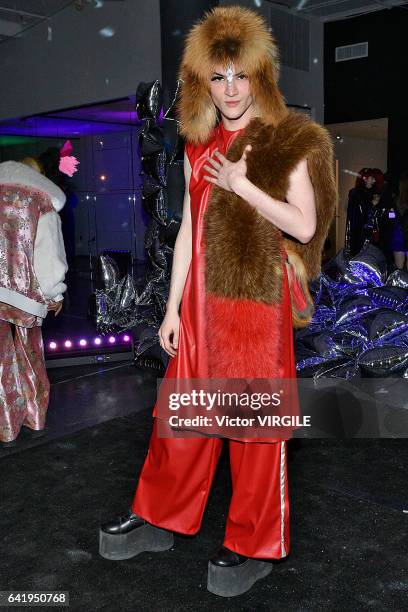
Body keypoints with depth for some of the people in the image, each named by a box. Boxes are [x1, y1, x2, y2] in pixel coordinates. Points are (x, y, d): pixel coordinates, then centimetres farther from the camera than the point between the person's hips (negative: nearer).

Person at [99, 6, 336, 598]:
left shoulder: (288, 140, -3)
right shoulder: (199, 147, 12)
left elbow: (304, 224, -9)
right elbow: (189, 230, 11)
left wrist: (242, 186, -15)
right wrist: (173, 309, 10)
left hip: (258, 300, -5)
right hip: (202, 300, 5)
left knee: (254, 420, 4)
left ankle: (254, 546, 22)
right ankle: (160, 518, 33)